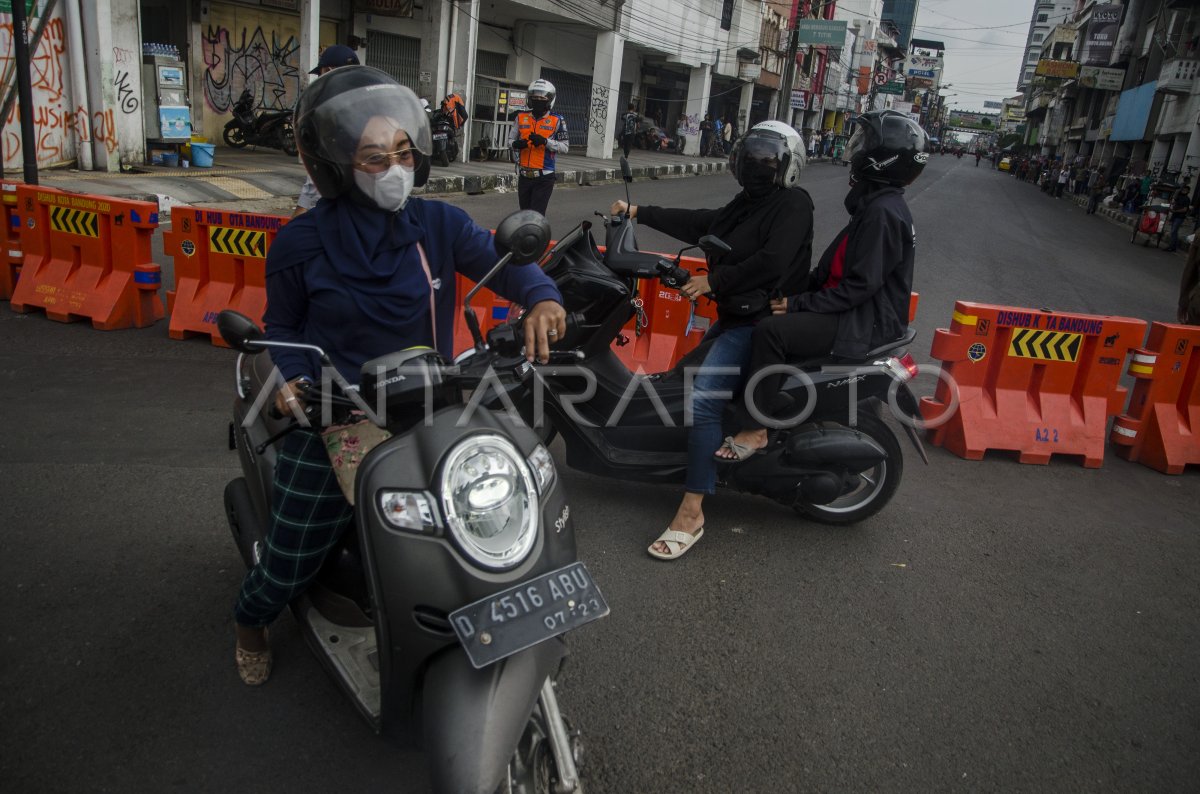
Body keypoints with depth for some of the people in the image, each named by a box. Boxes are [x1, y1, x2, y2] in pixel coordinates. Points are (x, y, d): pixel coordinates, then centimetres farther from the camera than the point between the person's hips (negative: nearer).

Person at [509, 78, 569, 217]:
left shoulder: (557, 121, -2)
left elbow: (565, 147, -5)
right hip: (524, 175, 4)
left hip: (544, 176, -4)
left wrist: (545, 141, -20)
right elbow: (510, 139, 13)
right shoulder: (521, 117, 8)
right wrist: (515, 144, -11)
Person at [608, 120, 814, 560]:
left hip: (760, 322, -10)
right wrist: (639, 213, 15)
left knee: (702, 399, -23)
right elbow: (701, 223, 16)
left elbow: (774, 260, -23)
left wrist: (715, 281, -21)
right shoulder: (749, 202, 17)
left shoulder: (793, 203, -10)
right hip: (734, 316, 10)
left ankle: (691, 512, -21)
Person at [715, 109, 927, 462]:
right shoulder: (876, 204, 13)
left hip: (867, 321, -11)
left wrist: (800, 304, -20)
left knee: (771, 330, -25)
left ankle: (753, 429, -18)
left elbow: (862, 285, -24)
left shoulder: (883, 212, -19)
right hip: (856, 308, 11)